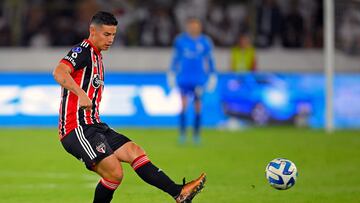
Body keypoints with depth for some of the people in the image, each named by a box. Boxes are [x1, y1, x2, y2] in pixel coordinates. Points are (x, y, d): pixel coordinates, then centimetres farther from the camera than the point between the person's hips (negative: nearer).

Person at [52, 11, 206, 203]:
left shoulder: (97, 57, 22)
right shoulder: (83, 51, -10)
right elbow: (59, 73, -29)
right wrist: (81, 93, -43)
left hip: (93, 126, 10)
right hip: (77, 128, -10)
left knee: (134, 151, -1)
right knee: (114, 173, -18)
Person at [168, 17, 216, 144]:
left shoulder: (205, 42, 3)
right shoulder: (180, 40, 3)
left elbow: (210, 60, 10)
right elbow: (176, 58, 13)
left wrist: (212, 76, 8)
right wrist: (171, 74, 13)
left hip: (199, 79, 0)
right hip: (184, 78, 0)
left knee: (198, 106, 0)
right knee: (183, 104, -9)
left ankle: (196, 134, 12)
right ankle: (182, 133, -3)